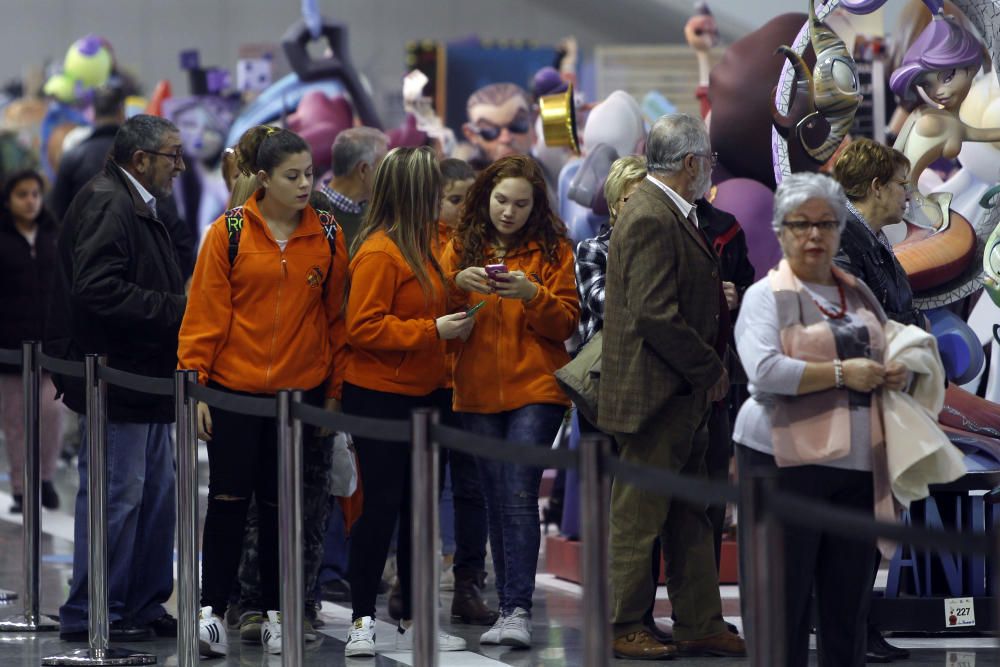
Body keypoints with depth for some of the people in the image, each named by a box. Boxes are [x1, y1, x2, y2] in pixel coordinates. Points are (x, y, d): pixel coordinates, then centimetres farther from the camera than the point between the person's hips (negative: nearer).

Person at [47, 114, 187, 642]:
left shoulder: (139, 210, 19)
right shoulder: (105, 206, -14)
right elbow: (99, 291, -25)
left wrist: (181, 310, 7)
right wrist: (179, 310, -22)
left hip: (147, 377, 11)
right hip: (117, 380, -11)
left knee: (156, 495, 13)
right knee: (116, 496, -6)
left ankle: (144, 606, 20)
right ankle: (90, 615, 0)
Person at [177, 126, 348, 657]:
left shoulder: (327, 238, 3)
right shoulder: (229, 233, -5)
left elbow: (335, 316, 8)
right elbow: (204, 312, -4)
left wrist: (334, 391, 6)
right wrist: (195, 384, -8)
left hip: (301, 389, 2)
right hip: (234, 388, -2)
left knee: (281, 504, 8)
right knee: (228, 500, -1)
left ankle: (274, 613, 16)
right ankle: (211, 610, 5)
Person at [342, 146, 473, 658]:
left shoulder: (414, 247, 13)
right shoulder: (378, 253, -16)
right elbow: (363, 328, -20)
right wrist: (432, 331, -20)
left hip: (419, 394, 9)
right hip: (379, 398, -9)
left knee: (417, 508, 11)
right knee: (381, 507, -7)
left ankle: (412, 621, 18)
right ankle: (362, 621, 0)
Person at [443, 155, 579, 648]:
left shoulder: (552, 249, 3)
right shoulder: (461, 247, 9)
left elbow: (566, 321, -2)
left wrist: (532, 294, -19)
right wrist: (457, 284, -16)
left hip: (536, 389, -3)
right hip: (478, 391, 3)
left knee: (519, 495, -14)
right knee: (496, 501, 6)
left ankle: (517, 609, -16)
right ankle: (508, 606, 12)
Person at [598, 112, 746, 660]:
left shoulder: (671, 214, 15)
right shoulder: (651, 219, -19)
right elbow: (656, 315, -24)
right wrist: (710, 369, -16)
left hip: (682, 396, 11)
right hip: (655, 394, -11)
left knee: (690, 517, 14)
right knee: (639, 514, -2)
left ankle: (699, 625, 20)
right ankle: (620, 628, 5)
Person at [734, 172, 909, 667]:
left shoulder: (858, 294, 17)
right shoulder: (767, 296, -2)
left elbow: (885, 355, 31)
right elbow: (765, 371, -17)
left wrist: (894, 375, 7)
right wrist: (842, 373, -17)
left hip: (856, 462, 6)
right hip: (787, 461, -6)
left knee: (850, 594, 7)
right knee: (785, 594, -3)